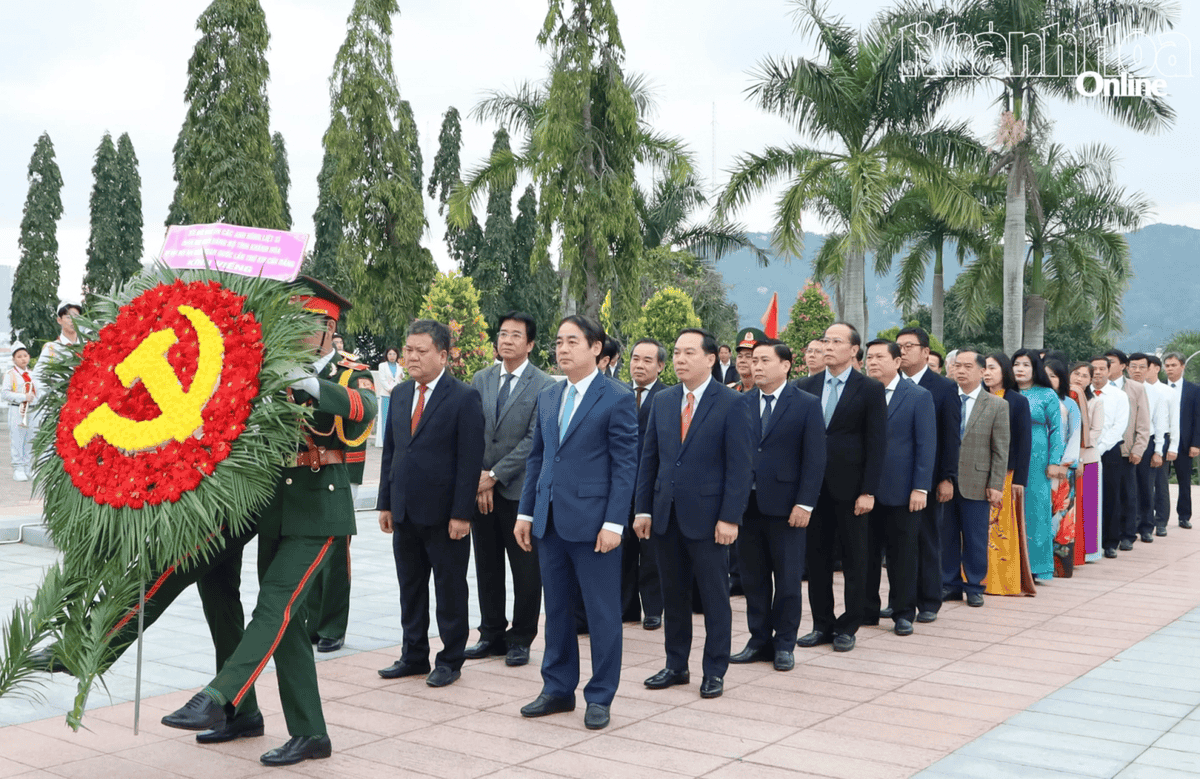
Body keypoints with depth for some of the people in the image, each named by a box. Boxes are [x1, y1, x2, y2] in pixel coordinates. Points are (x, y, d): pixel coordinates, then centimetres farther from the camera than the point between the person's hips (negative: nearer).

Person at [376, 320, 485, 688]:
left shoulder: (465, 398, -9)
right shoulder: (400, 394, 10)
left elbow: (471, 460, -12)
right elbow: (390, 450, 14)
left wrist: (461, 514, -16)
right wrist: (385, 503, 9)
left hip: (444, 514, -6)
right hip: (405, 512, 6)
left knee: (450, 590, 6)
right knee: (410, 588, 14)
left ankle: (450, 661, 18)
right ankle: (414, 656, 27)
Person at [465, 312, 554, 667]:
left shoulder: (544, 386, -7)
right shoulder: (481, 380, 9)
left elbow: (534, 440, -12)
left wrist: (495, 475, -12)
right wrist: (478, 479, -5)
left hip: (520, 489, -4)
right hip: (481, 488, 5)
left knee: (526, 570, 3)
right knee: (487, 567, 12)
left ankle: (520, 639, 16)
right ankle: (492, 635, 24)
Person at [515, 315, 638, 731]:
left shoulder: (617, 398, -6)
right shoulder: (547, 397, 12)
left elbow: (625, 464, -9)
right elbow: (536, 458, 16)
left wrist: (613, 523, -15)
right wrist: (526, 512, 10)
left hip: (592, 521, -6)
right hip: (550, 521, 6)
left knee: (602, 612, 2)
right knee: (557, 609, 14)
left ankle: (600, 697, 14)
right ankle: (558, 689, 26)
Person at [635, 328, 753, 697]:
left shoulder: (730, 404, -6)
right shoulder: (662, 401, 8)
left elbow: (740, 466, -10)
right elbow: (649, 458, 10)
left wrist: (730, 518, -14)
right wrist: (643, 509, 5)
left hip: (707, 517, -5)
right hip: (666, 514, 5)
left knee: (715, 597, 5)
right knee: (673, 595, 13)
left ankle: (714, 672, 17)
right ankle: (676, 666, 25)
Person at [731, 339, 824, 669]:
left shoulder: (807, 405, -1)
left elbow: (815, 459, -5)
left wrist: (804, 503, -12)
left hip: (785, 505, -3)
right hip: (746, 503, 3)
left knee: (788, 579, 5)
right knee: (753, 577, 10)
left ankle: (784, 644, 17)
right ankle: (759, 640, 21)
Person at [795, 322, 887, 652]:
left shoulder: (870, 390, -3)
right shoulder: (806, 387, 7)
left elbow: (877, 444, -6)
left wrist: (868, 491, -12)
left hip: (850, 488, -3)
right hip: (814, 486, 3)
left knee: (854, 560, 5)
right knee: (817, 558, 9)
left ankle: (848, 627, 16)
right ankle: (822, 624, 20)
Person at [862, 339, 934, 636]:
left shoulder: (919, 396, -1)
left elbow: (926, 445, -5)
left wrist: (920, 488, -12)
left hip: (901, 490, -3)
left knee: (902, 554, 6)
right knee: (866, 553, 8)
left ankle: (903, 613, 17)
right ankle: (867, 611, 19)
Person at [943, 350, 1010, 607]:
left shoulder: (996, 406, 0)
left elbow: (1001, 451, -1)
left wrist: (996, 486, -6)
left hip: (975, 484, -2)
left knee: (975, 538, 6)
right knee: (947, 537, 9)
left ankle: (974, 587, 19)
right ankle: (951, 584, 21)